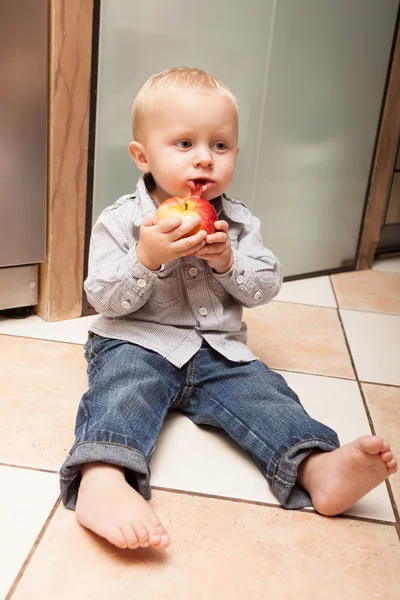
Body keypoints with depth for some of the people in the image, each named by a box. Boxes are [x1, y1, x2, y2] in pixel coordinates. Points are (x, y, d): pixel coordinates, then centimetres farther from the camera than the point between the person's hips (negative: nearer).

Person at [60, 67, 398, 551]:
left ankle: (318, 468, -35)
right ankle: (101, 481, -51)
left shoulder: (239, 222, 7)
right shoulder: (121, 221, -3)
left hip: (217, 351, 4)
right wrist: (146, 258, -25)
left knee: (264, 394, -20)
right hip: (137, 344, -3)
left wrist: (227, 260, -15)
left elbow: (266, 288, 4)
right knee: (121, 391, -32)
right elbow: (105, 300, -8)